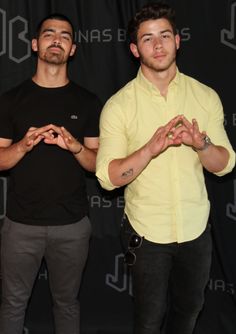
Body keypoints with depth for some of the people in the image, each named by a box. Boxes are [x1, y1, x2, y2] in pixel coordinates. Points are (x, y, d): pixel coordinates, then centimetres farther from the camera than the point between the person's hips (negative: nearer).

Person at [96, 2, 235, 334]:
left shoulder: (206, 96, -3)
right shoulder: (119, 105, -11)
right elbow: (107, 177, -15)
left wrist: (201, 144, -24)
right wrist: (151, 148, -31)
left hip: (196, 227, 3)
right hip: (147, 231, -2)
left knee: (189, 307, 23)